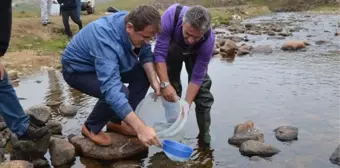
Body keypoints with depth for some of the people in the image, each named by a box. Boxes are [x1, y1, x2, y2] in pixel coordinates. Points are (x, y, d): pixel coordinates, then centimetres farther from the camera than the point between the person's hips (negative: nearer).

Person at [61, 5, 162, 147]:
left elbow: (146, 54, -3)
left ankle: (116, 121, 8)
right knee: (118, 93, -31)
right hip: (78, 70, -7)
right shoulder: (106, 40, -41)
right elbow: (111, 89, -50)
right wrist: (141, 128, -53)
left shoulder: (135, 26, -19)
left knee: (143, 74, -6)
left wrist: (154, 80, -22)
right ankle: (91, 127, -1)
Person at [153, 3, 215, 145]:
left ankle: (205, 134, -1)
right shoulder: (171, 15, -43)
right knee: (172, 88, -4)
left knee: (202, 90, -13)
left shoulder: (209, 40, -40)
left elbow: (197, 77, -30)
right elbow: (159, 52, -36)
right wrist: (165, 83, -43)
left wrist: (186, 105, -31)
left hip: (195, 53, 0)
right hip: (172, 47, 1)